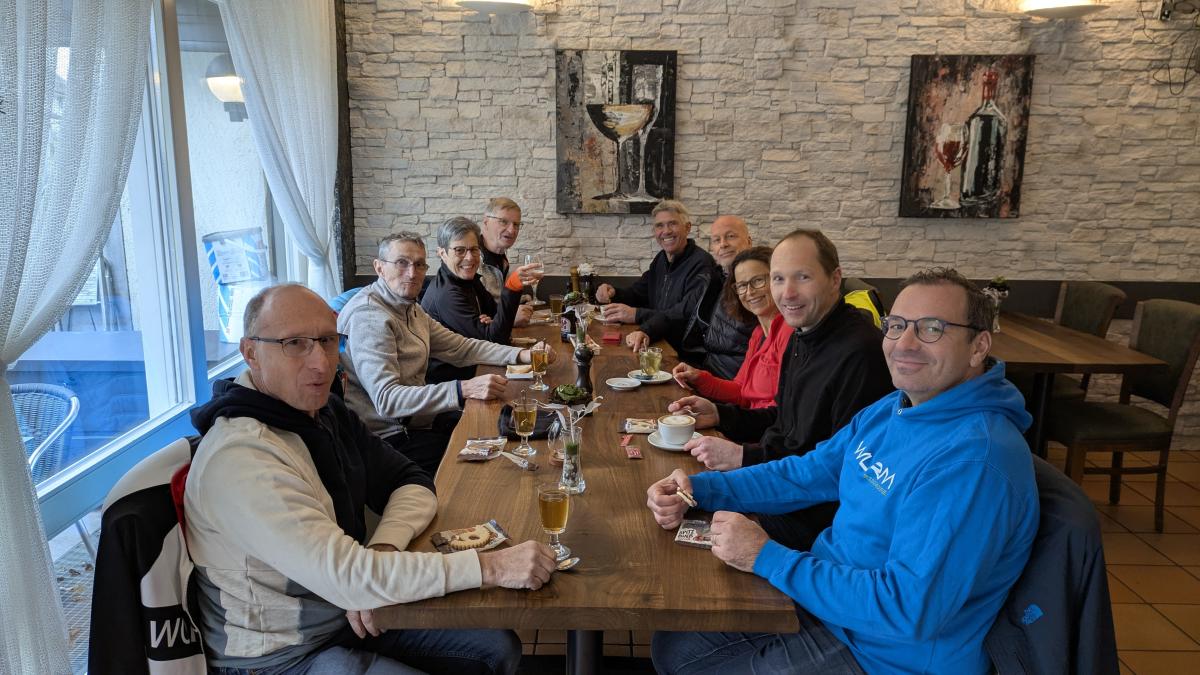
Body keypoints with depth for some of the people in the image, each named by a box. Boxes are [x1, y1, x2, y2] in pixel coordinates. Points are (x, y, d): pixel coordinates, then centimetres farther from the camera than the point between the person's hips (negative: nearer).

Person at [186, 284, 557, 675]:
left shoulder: (327, 414, 0)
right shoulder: (239, 460, -28)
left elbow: (412, 484, 3)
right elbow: (344, 575, -33)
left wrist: (382, 549, -19)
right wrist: (490, 567, -32)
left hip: (348, 613, 8)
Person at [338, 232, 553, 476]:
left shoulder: (409, 307, 10)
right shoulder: (369, 316, -21)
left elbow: (461, 347, 15)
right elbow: (386, 399, -30)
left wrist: (521, 355, 1)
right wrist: (464, 389, -37)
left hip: (415, 417, 9)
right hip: (389, 435, -9)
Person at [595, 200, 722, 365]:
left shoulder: (701, 264, -14)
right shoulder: (661, 259, 13)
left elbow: (688, 315, -24)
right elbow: (638, 292, 22)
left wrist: (636, 314, -24)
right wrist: (613, 294, -1)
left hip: (689, 356, -7)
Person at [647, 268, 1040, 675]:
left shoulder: (973, 461, -28)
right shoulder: (890, 411, 3)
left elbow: (908, 610, -32)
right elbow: (804, 475, 10)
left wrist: (766, 557, -25)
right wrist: (698, 489, -4)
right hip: (824, 597, 8)